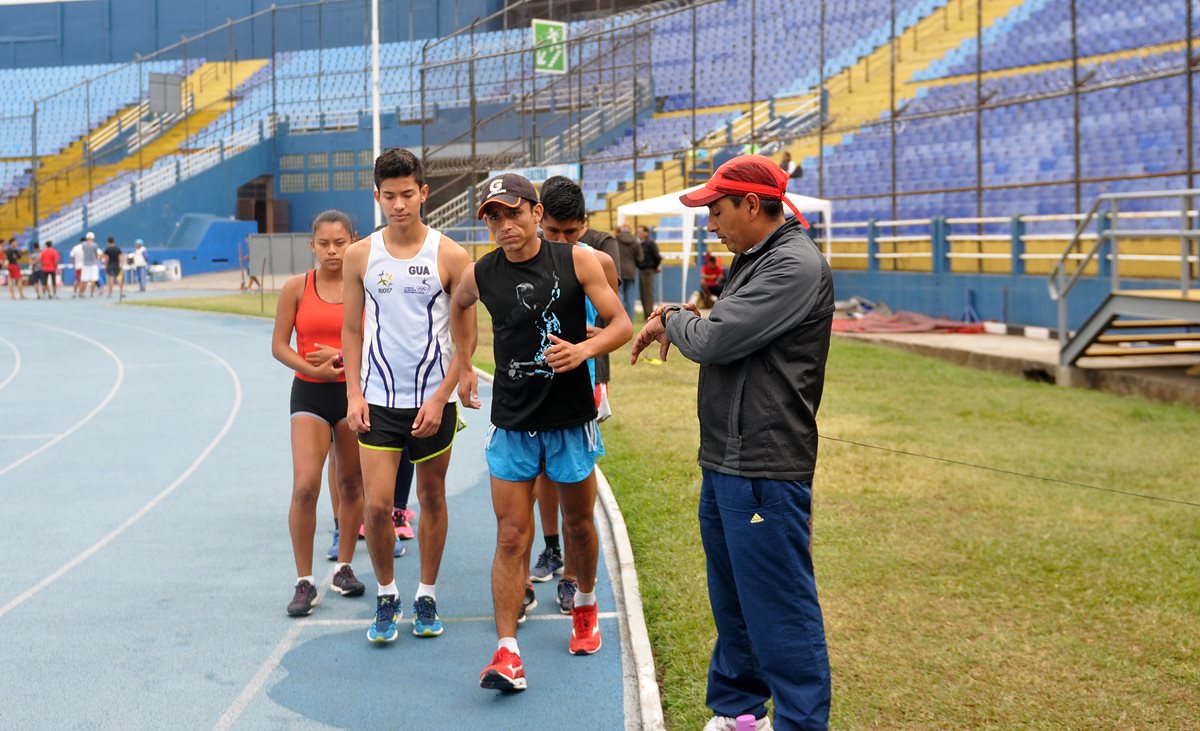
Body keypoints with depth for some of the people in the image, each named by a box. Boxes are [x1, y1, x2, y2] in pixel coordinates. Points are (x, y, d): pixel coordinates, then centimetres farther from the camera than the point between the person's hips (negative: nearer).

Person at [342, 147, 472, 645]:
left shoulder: (450, 257, -5)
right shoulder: (361, 255, 2)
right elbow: (352, 329, 9)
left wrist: (441, 398, -10)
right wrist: (353, 393, -1)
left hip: (432, 401, -1)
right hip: (377, 400, 1)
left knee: (432, 499, 10)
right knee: (377, 505, -5)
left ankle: (427, 596, 25)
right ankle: (386, 596, 15)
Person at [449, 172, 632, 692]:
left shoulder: (576, 261, -9)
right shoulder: (479, 274, -3)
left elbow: (622, 325, -7)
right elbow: (459, 306, 22)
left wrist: (584, 349, -26)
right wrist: (464, 367, 17)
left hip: (570, 419, 0)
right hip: (511, 423, 1)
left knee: (578, 523, 16)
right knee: (512, 537, -5)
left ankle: (585, 607, 43)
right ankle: (507, 653, -6)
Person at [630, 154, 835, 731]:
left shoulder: (796, 267, -17)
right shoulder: (753, 260, 15)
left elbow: (714, 341, -21)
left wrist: (671, 320, -2)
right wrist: (676, 321, 4)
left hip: (766, 471, -10)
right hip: (724, 463, 10)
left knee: (779, 610, -5)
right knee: (732, 602, 20)